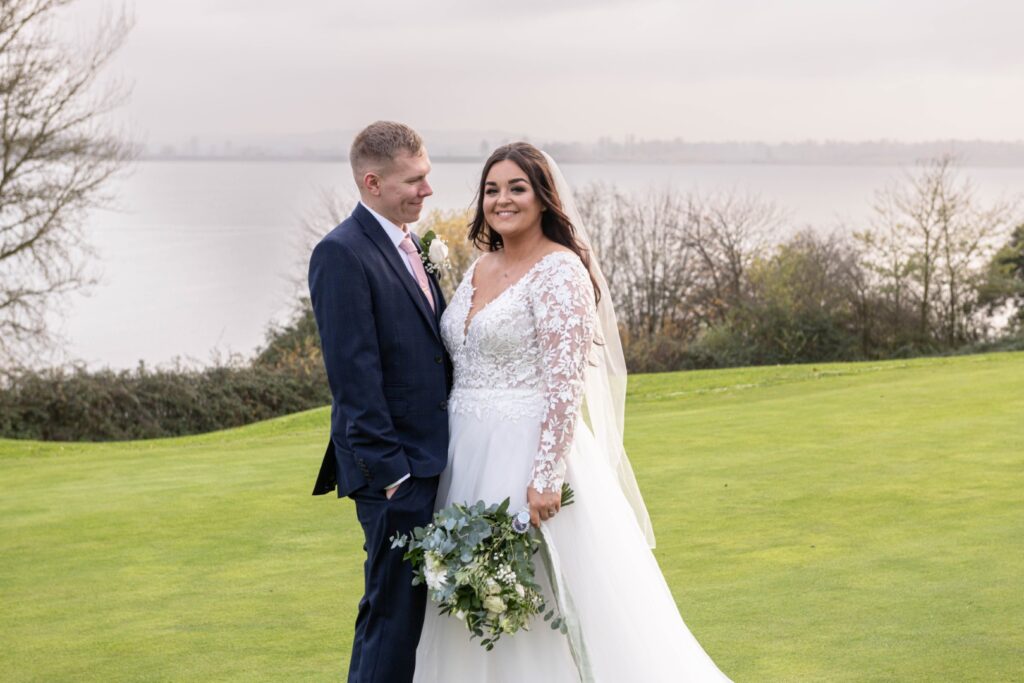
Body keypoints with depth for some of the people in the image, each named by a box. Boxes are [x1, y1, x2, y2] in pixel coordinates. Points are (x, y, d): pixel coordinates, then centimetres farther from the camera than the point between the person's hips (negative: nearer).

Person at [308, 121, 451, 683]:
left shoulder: (410, 247, 14)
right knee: (394, 610, -3)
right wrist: (388, 470, -19)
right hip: (395, 470, -9)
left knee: (421, 606, 15)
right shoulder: (341, 254, -14)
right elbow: (353, 377, -18)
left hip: (433, 460, 9)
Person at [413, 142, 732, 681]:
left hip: (529, 454, -8)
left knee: (543, 608, -1)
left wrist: (545, 477, -22)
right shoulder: (481, 267, 12)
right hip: (469, 456, 8)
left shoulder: (560, 271, -12)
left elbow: (566, 382, -18)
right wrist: (450, 454, 14)